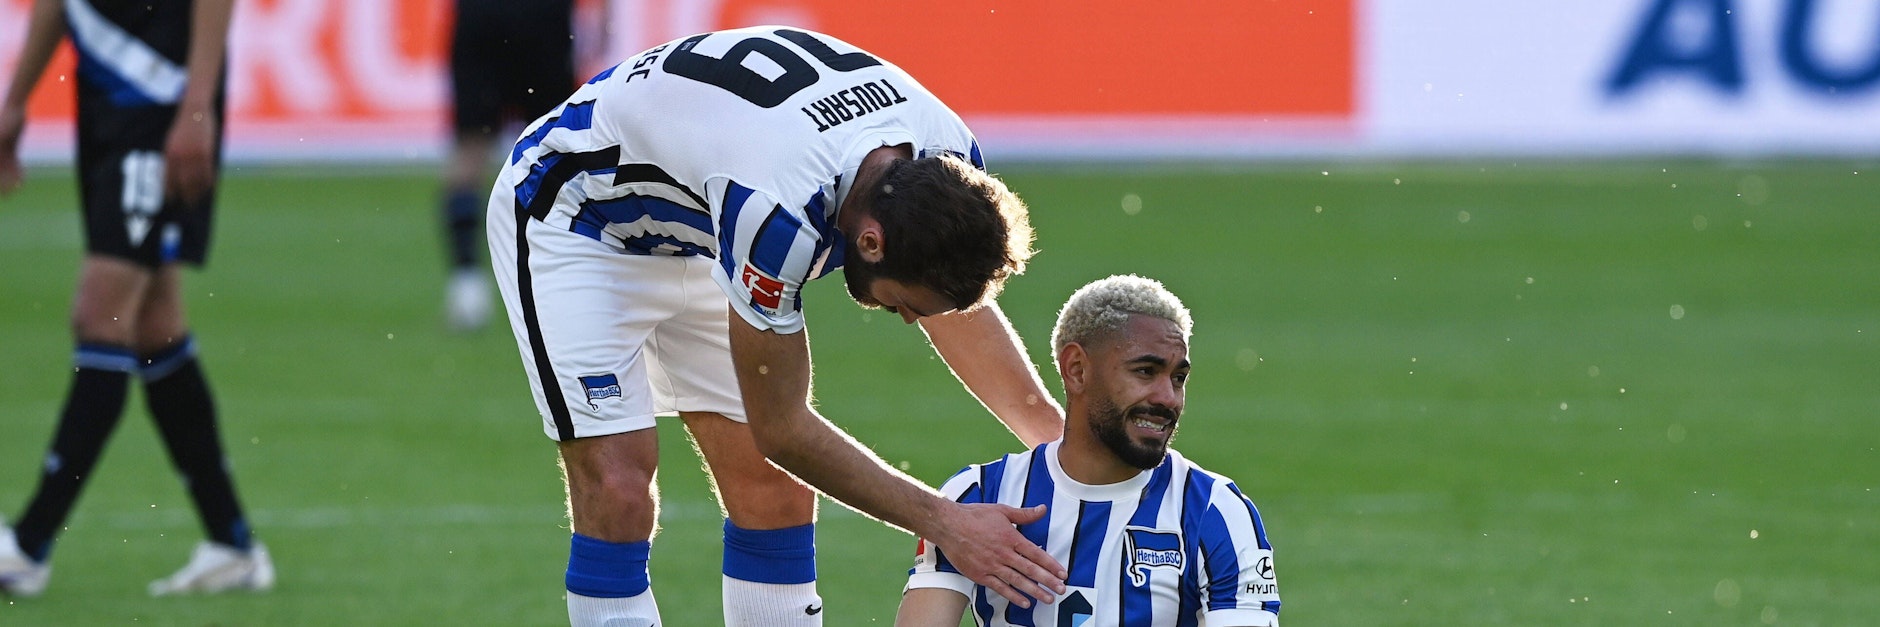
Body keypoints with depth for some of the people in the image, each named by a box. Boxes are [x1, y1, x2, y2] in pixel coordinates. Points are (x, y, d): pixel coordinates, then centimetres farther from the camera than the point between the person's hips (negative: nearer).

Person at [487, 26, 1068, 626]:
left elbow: (960, 304, 4)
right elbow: (782, 430, -29)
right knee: (617, 494, -19)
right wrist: (942, 522, -25)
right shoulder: (778, 210, -43)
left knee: (774, 488, 0)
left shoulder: (946, 160, -22)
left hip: (694, 233, 7)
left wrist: (1054, 434, -3)